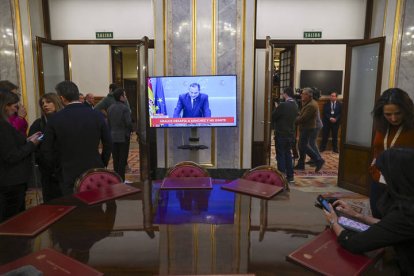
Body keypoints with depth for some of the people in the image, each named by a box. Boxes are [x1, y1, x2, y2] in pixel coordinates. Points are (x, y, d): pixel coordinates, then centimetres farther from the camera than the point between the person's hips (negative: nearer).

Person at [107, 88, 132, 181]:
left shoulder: (110, 108, 6)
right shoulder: (125, 108, -13)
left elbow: (108, 122, 8)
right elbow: (129, 123, -16)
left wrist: (111, 132, 17)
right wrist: (129, 131, 2)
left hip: (113, 137, 6)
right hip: (123, 137, -6)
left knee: (116, 159, 13)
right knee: (122, 159, 1)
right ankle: (121, 179, 4)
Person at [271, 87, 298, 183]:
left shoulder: (283, 105, -19)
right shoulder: (295, 105, 6)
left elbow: (273, 116, -13)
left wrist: (276, 108, 4)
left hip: (281, 134, -7)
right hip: (290, 134, 7)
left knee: (281, 156, 1)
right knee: (288, 154, 15)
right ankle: (290, 176, 20)